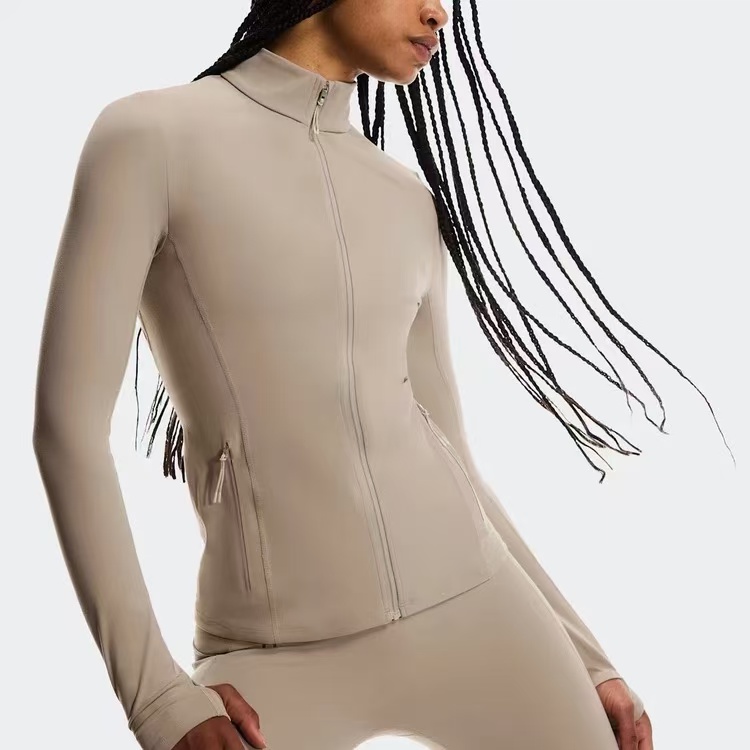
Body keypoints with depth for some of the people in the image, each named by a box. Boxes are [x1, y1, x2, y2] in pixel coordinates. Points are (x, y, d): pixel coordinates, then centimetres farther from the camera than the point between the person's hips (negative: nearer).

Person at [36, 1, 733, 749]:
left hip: (470, 605, 4)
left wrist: (584, 654, 13)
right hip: (276, 657, -4)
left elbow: (442, 446, 13)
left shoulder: (410, 199, 10)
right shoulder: (151, 135, -4)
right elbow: (70, 423, -7)